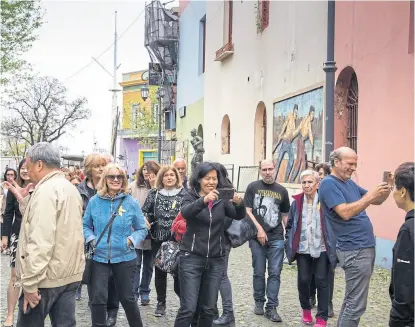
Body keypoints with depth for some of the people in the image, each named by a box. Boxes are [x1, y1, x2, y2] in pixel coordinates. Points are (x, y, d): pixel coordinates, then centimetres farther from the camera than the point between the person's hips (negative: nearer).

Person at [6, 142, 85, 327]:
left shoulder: (46, 190, -15)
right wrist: (24, 201, 17)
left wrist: (30, 282, -22)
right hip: (70, 274, 9)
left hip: (47, 277, -8)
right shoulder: (70, 188, 14)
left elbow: (41, 240, -23)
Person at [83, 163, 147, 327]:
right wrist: (91, 238, -7)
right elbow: (85, 225, 10)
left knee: (127, 297, 12)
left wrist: (132, 240, -13)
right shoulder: (94, 201, -2)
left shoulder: (131, 202, -4)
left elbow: (142, 229, 3)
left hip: (124, 257, 0)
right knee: (98, 298, -3)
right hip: (99, 257, 0)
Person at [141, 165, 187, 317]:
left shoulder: (184, 194, 0)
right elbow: (145, 212, 9)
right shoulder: (154, 193, 5)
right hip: (158, 239, 2)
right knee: (159, 271, 10)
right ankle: (161, 302, 22)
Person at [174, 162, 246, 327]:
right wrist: (204, 199, -42)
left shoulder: (221, 200, 6)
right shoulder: (191, 197, -2)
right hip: (192, 258, -3)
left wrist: (239, 203, -29)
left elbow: (239, 215, -7)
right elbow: (186, 212, -24)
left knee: (208, 309, 10)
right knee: (188, 309, -7)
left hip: (216, 260, 4)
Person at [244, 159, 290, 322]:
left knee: (275, 273, 0)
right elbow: (247, 211, -3)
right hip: (257, 237, -1)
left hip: (276, 238, 2)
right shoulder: (253, 187, 1)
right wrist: (259, 229, -10)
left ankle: (271, 308, 5)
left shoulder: (282, 191, 9)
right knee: (259, 272, 7)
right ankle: (259, 302, 24)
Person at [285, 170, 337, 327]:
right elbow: (290, 224, 13)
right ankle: (306, 309, 31)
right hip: (302, 249, 3)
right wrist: (290, 242, 7)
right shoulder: (297, 202, 3)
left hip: (321, 248, -3)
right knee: (303, 280, 7)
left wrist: (333, 245, -6)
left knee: (321, 281, 1)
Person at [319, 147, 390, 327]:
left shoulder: (349, 183, 15)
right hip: (355, 250, -9)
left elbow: (377, 201, 18)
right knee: (356, 305, -7)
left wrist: (385, 190, -2)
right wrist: (371, 195, -26)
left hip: (365, 247, 9)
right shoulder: (329, 184, -12)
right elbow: (345, 213, -24)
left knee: (351, 301, 15)